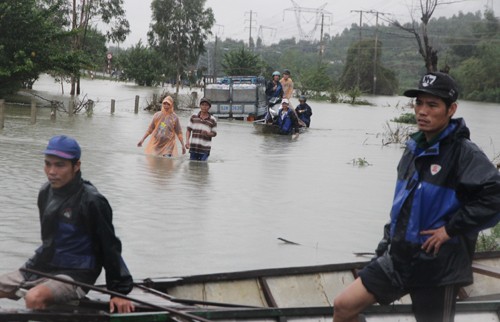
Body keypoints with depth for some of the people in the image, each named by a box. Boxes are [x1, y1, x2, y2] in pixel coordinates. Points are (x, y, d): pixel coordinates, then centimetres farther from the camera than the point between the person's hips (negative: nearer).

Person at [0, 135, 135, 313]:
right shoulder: (46, 192, 5)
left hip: (74, 275, -8)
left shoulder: (91, 201, -16)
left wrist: (119, 292, -11)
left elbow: (110, 248, -12)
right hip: (41, 267, 8)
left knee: (34, 298, -34)